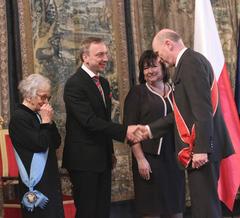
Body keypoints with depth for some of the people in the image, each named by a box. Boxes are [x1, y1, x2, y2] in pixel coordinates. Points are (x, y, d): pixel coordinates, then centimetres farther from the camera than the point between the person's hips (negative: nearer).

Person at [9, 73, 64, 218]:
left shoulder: (38, 115, 10)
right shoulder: (19, 118, -13)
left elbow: (56, 143, 8)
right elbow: (40, 145, -20)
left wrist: (49, 121, -2)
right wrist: (46, 121, -11)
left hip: (49, 177, 8)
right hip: (36, 181, -8)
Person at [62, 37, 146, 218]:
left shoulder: (104, 83, 13)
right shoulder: (75, 84, -14)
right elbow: (90, 121, -23)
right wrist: (124, 131, -28)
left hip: (103, 158, 8)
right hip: (84, 160, -8)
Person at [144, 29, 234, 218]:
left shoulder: (190, 61, -12)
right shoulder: (189, 62, 18)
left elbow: (203, 109, -21)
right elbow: (185, 111, 19)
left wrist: (201, 148, -23)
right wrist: (149, 130, 19)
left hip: (201, 148, -10)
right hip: (200, 147, 10)